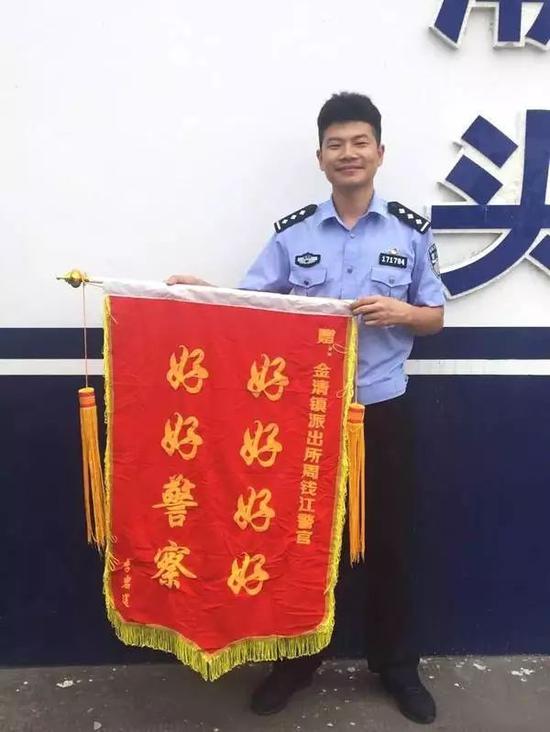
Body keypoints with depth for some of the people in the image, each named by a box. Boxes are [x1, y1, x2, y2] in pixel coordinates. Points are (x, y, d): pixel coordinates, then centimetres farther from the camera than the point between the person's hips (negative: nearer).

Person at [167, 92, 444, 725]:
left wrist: (403, 312, -13)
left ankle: (397, 665, 33)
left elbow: (435, 317, 7)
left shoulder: (410, 232, 2)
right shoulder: (292, 233, 3)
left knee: (388, 540, 11)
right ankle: (297, 661, 32)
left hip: (381, 410, 0)